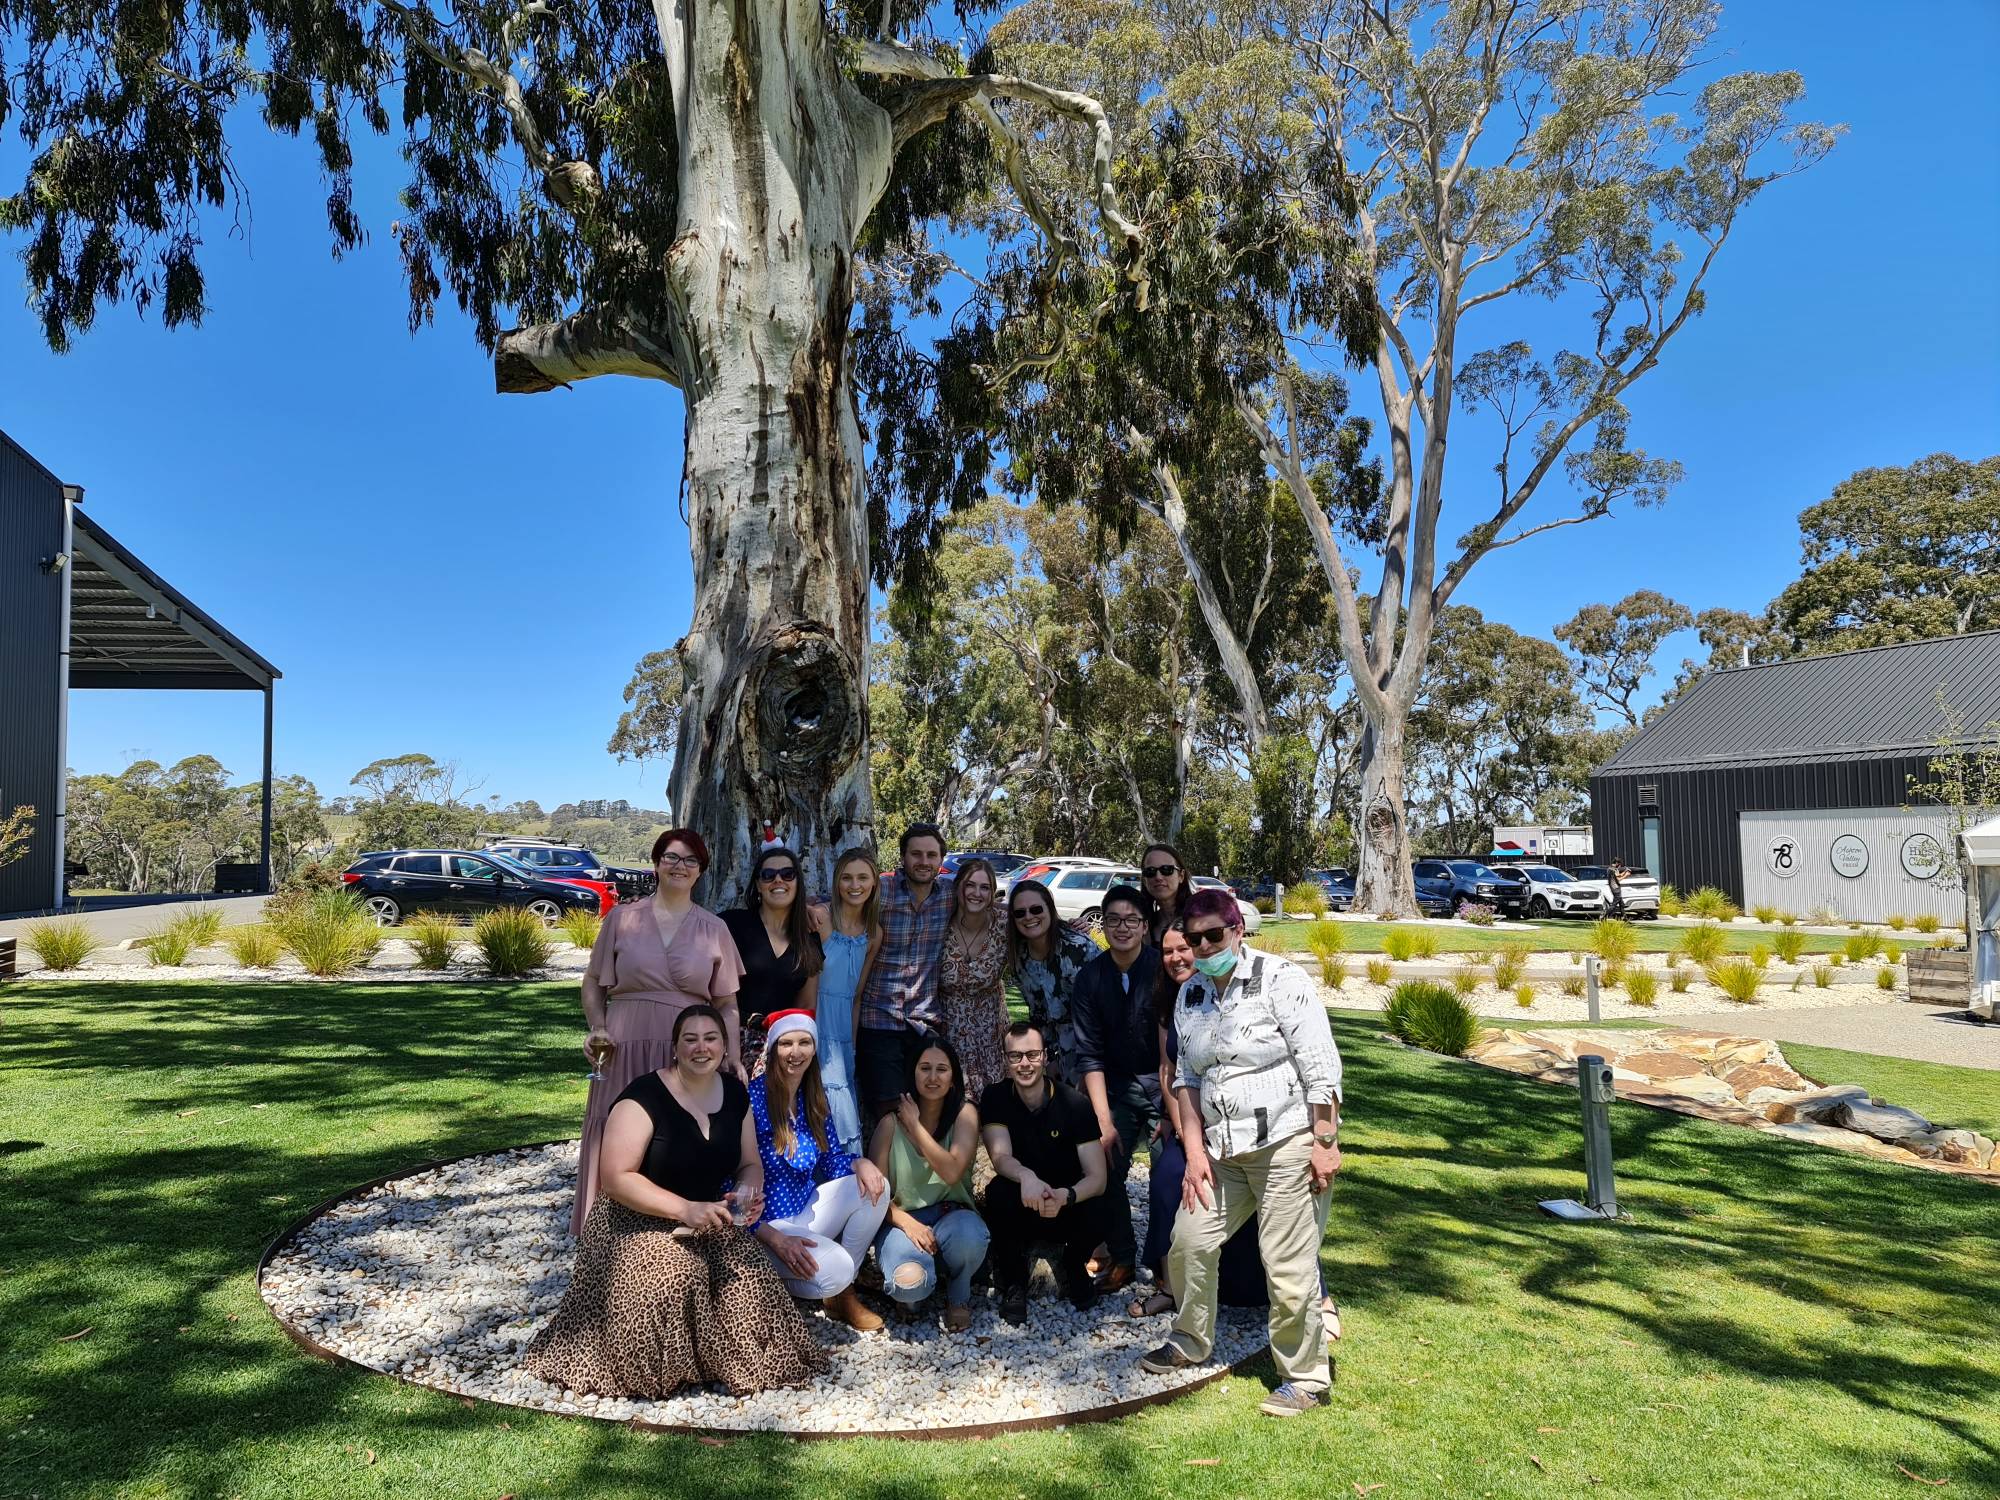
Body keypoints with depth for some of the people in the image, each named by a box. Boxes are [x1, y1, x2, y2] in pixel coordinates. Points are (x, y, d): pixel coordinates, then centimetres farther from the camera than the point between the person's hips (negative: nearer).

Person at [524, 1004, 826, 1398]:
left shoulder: (735, 1093, 2)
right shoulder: (645, 1096, -18)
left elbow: (750, 1164, 11)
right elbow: (615, 1177, -23)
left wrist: (748, 1192, -15)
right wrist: (685, 1208, -32)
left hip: (707, 1221, 5)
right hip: (639, 1222, -5)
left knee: (748, 1282, -21)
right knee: (668, 1284, -33)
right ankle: (657, 1369, -3)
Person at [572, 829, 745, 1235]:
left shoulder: (714, 929, 8)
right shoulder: (622, 918, 6)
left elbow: (727, 1004, 9)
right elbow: (593, 982, 11)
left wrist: (733, 1065, 0)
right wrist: (597, 1029, -5)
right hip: (626, 1054, 0)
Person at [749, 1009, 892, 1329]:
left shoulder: (814, 1096, 4)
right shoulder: (752, 1098, -18)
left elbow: (831, 1160, 10)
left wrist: (860, 1164, -14)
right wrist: (774, 1238, -26)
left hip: (806, 1209, 7)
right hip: (765, 1222, -7)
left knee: (873, 1186, -13)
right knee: (834, 1270, -28)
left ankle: (843, 1293, -1)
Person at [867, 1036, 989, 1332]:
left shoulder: (964, 1113, -3)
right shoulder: (892, 1123, -3)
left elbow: (952, 1172, -17)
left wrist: (916, 1125, -14)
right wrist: (907, 1223, -20)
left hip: (951, 1215, 1)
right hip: (902, 1219, -1)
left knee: (969, 1235, -37)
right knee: (909, 1283, -34)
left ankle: (959, 1296, -2)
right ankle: (912, 1292, 8)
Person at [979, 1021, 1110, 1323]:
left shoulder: (1075, 1103, -14)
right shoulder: (995, 1098, -10)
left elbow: (1098, 1177, -18)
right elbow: (1000, 1157, -23)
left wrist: (1065, 1195, -40)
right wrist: (1026, 1176, -47)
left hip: (1067, 1207, 0)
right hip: (1018, 1213, 0)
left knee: (1096, 1215, -32)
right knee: (999, 1191, -32)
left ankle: (1072, 1265, 6)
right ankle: (1013, 1281, -6)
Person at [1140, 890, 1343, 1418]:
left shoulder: (1279, 979, -11)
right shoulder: (1190, 995, 9)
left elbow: (1321, 1066, -12)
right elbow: (1187, 1078, 13)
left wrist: (1325, 1142, -15)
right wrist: (1195, 1151, 5)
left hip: (1288, 1143, -6)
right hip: (1224, 1150, 7)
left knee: (1288, 1266, -4)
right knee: (1189, 1241, 9)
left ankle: (1305, 1378, 16)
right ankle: (1191, 1340, 34)